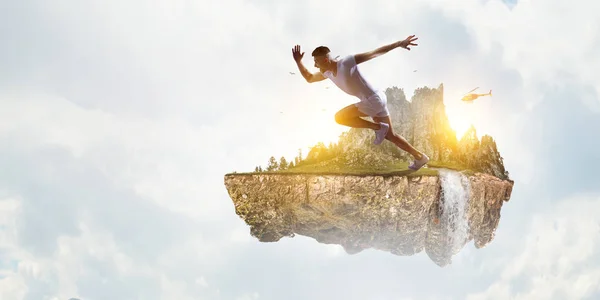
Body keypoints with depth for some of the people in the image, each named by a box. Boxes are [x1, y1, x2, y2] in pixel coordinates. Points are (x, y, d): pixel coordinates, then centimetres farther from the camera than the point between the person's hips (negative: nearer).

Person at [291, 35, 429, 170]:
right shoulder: (328, 73, 5)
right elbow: (309, 78, 24)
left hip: (374, 100, -9)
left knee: (340, 117, -13)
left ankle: (379, 128, -6)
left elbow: (375, 53, -15)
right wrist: (298, 62, 9)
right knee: (390, 135, 18)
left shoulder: (347, 62, -19)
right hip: (375, 100, 9)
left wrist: (399, 44, -14)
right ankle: (420, 157, 29)